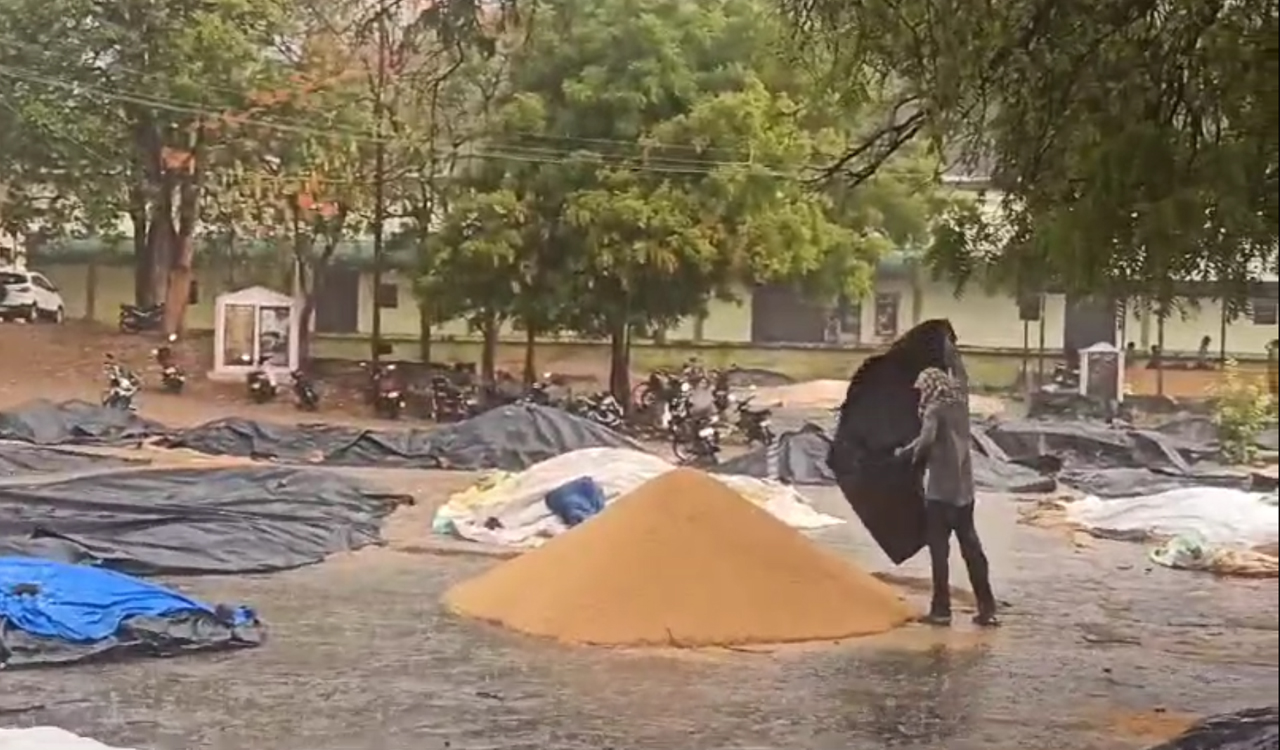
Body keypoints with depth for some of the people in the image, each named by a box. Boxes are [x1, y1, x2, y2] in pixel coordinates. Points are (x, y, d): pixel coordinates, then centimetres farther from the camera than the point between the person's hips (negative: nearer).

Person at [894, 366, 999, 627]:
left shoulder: (935, 409, -11)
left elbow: (926, 440, -25)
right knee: (971, 547, 10)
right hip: (964, 488, 6)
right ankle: (987, 608, 10)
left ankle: (941, 610, 1)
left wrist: (911, 455, -8)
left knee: (939, 549, 0)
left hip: (940, 489, -6)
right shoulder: (959, 406, 11)